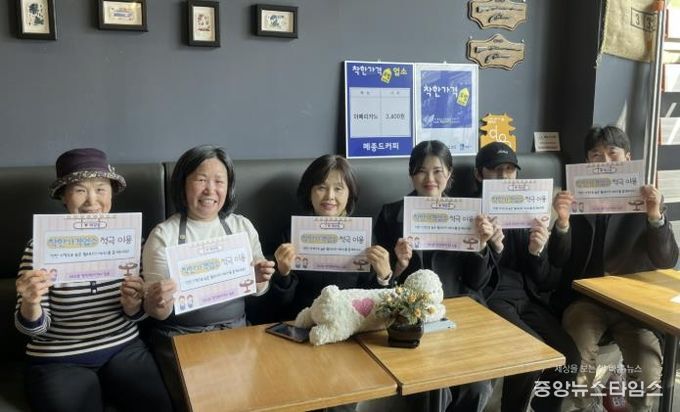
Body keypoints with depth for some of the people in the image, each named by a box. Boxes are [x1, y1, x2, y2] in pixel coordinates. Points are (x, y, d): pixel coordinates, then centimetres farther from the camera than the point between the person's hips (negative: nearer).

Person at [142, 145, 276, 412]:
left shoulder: (242, 227, 3)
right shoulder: (163, 235, -5)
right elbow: (157, 312, -4)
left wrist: (260, 281, -11)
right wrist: (157, 304, -27)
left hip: (235, 332, 3)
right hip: (180, 339, -2)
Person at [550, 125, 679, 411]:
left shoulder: (646, 200, 4)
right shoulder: (575, 199, 3)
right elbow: (558, 260, -4)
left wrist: (655, 216, -23)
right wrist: (563, 221, -23)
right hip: (583, 299, 0)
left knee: (649, 373, -21)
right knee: (575, 367, -27)